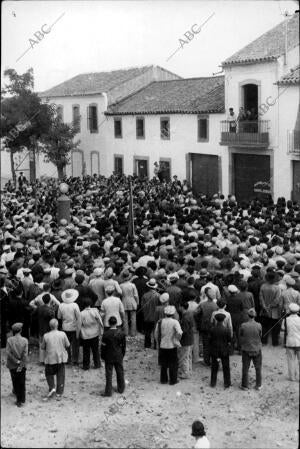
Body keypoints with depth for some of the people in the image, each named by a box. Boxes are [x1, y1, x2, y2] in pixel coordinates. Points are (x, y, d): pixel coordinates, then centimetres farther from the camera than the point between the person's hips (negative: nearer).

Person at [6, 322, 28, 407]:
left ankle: (19, 400, 21)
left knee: (15, 383, 14)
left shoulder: (9, 340, -9)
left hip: (12, 365, 0)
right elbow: (25, 354, -15)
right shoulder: (25, 340, -10)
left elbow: (8, 352, -15)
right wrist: (21, 365, -13)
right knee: (22, 383, 12)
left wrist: (16, 361, -10)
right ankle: (21, 399, 14)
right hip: (22, 365, 0)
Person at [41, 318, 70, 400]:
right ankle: (59, 394, 12)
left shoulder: (46, 336, -10)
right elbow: (67, 345, -1)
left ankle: (52, 388, 1)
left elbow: (43, 347, 0)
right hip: (61, 358, 1)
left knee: (49, 374, 20)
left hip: (50, 359, 0)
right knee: (60, 376, 10)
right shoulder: (62, 334, -10)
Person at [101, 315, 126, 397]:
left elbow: (103, 346, -9)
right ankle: (121, 388, 30)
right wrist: (122, 355, 14)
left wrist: (103, 356, 4)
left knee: (109, 374, 5)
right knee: (120, 372, 17)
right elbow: (123, 345, 1)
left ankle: (108, 391, 9)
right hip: (119, 356, 3)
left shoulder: (106, 334, -16)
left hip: (109, 357, -3)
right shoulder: (121, 333, -8)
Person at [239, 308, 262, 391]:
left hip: (246, 350, 0)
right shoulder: (259, 326, -17)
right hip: (257, 350, 0)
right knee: (258, 368, 17)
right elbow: (260, 336, -3)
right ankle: (258, 385, 25)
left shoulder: (243, 326, -16)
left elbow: (240, 337, -3)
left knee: (245, 368, 13)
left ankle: (245, 385, 21)